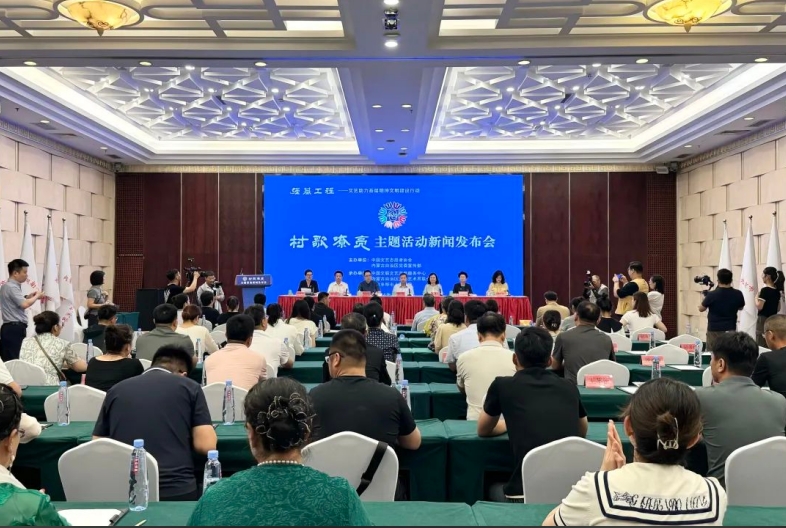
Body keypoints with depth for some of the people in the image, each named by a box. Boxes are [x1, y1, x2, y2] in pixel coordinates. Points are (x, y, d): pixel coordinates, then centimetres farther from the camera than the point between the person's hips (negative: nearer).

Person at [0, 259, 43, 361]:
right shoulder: (12, 287, -14)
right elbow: (24, 304, -25)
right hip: (15, 329, -10)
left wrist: (28, 297, 15)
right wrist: (37, 296, -9)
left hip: (10, 328, 10)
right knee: (15, 360, -12)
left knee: (9, 360, 7)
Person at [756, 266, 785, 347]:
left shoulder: (765, 290, -15)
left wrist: (756, 297, -3)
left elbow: (759, 307, -17)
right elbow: (778, 308, 14)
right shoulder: (777, 291, 9)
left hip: (763, 319, -8)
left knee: (761, 344, -4)